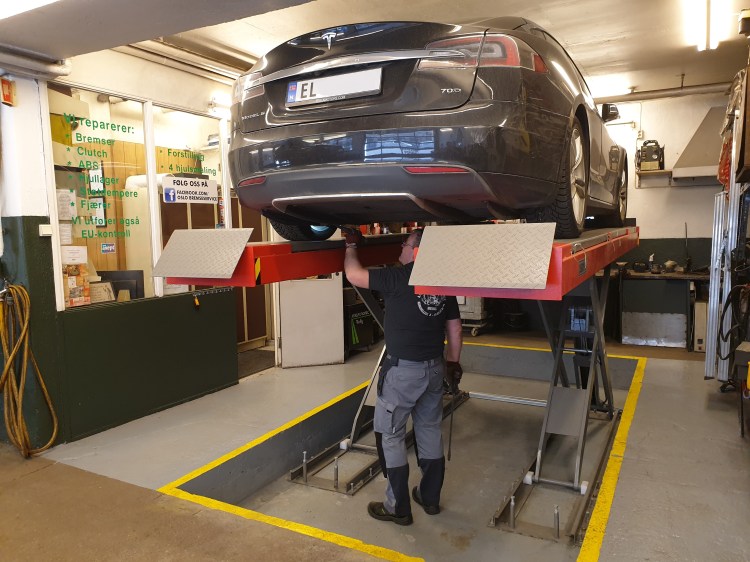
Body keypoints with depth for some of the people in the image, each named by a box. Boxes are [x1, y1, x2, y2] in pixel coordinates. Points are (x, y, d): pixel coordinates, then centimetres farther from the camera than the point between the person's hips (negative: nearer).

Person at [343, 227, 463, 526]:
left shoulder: (399, 278, -15)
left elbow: (354, 275, -11)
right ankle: (430, 497, 31)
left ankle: (398, 507, 14)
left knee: (390, 435, 6)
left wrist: (351, 245, 5)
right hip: (434, 368, 7)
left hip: (403, 369, -7)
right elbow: (454, 328, 11)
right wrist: (453, 364, 20)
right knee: (429, 431, 18)